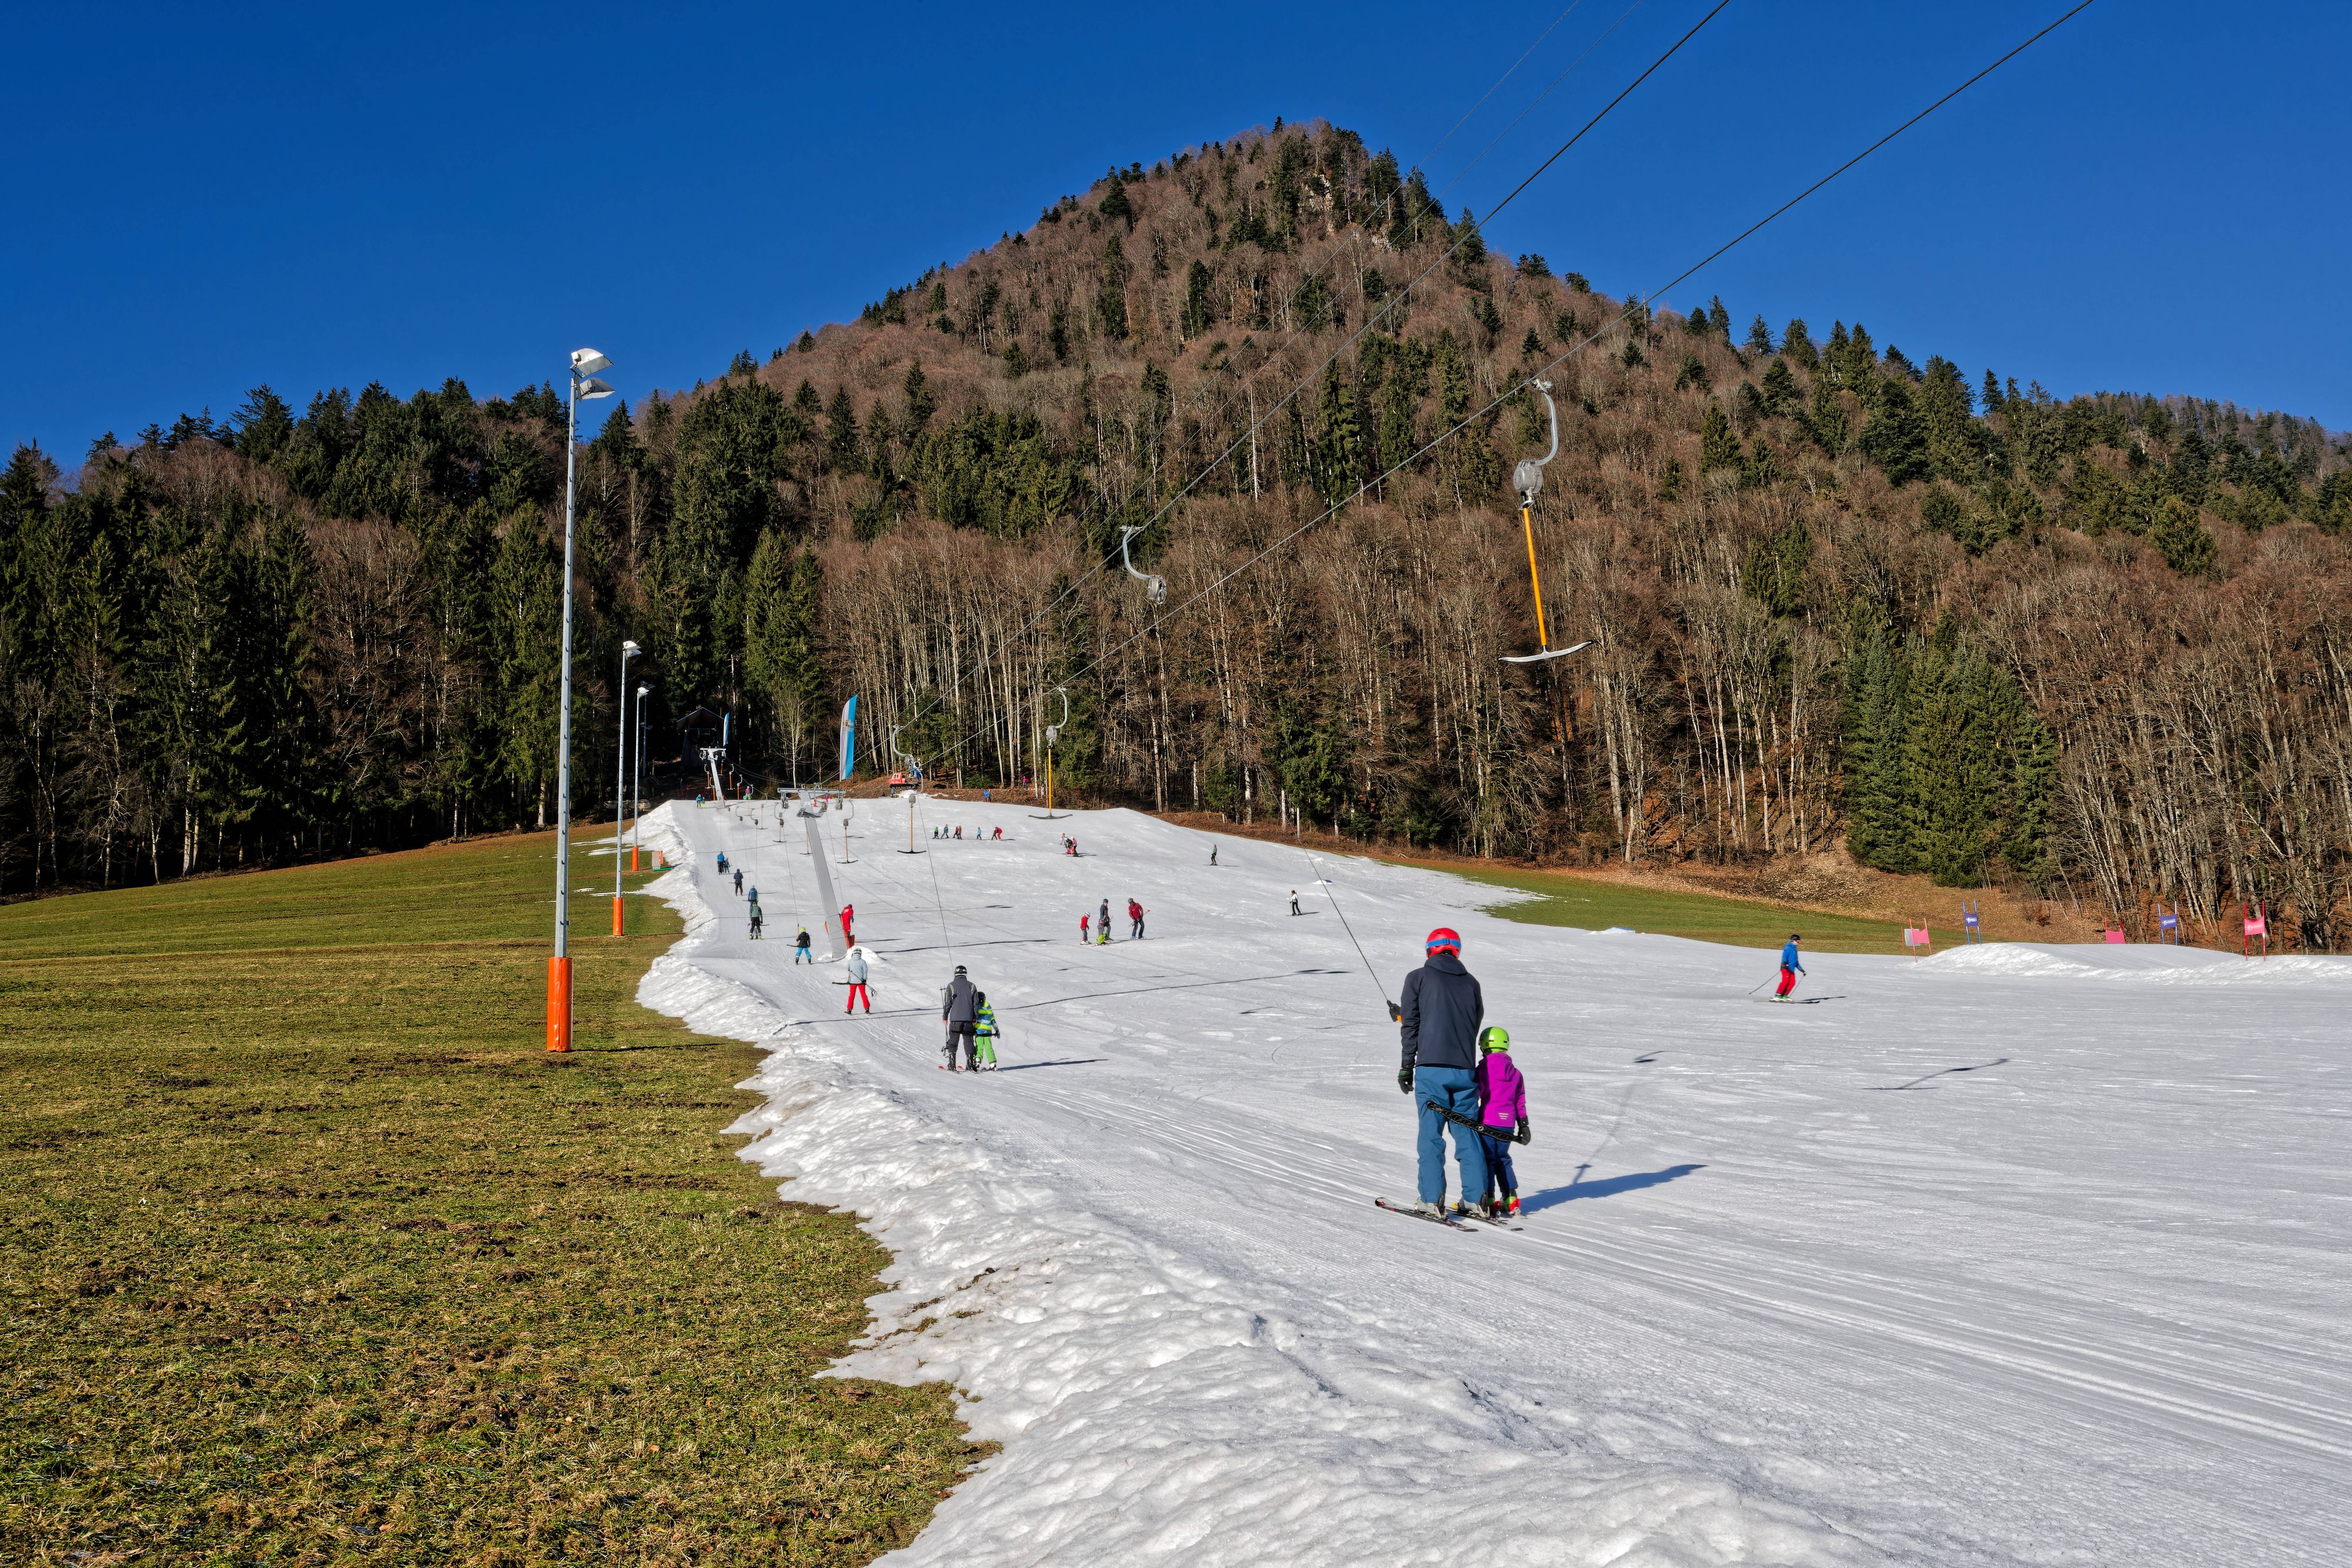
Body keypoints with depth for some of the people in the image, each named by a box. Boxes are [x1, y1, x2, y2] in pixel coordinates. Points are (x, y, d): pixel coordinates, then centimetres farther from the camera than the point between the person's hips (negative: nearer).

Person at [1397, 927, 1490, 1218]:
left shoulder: (1418, 978, 3)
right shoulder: (1471, 982, 13)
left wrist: (1407, 1066, 4)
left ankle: (1432, 1200, -4)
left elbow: (1411, 1025, 0)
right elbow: (1476, 1023, 15)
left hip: (1431, 1067, -3)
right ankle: (1475, 1198, 11)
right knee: (1468, 1133, 10)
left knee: (1431, 1134, -1)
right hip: (1465, 1069, 3)